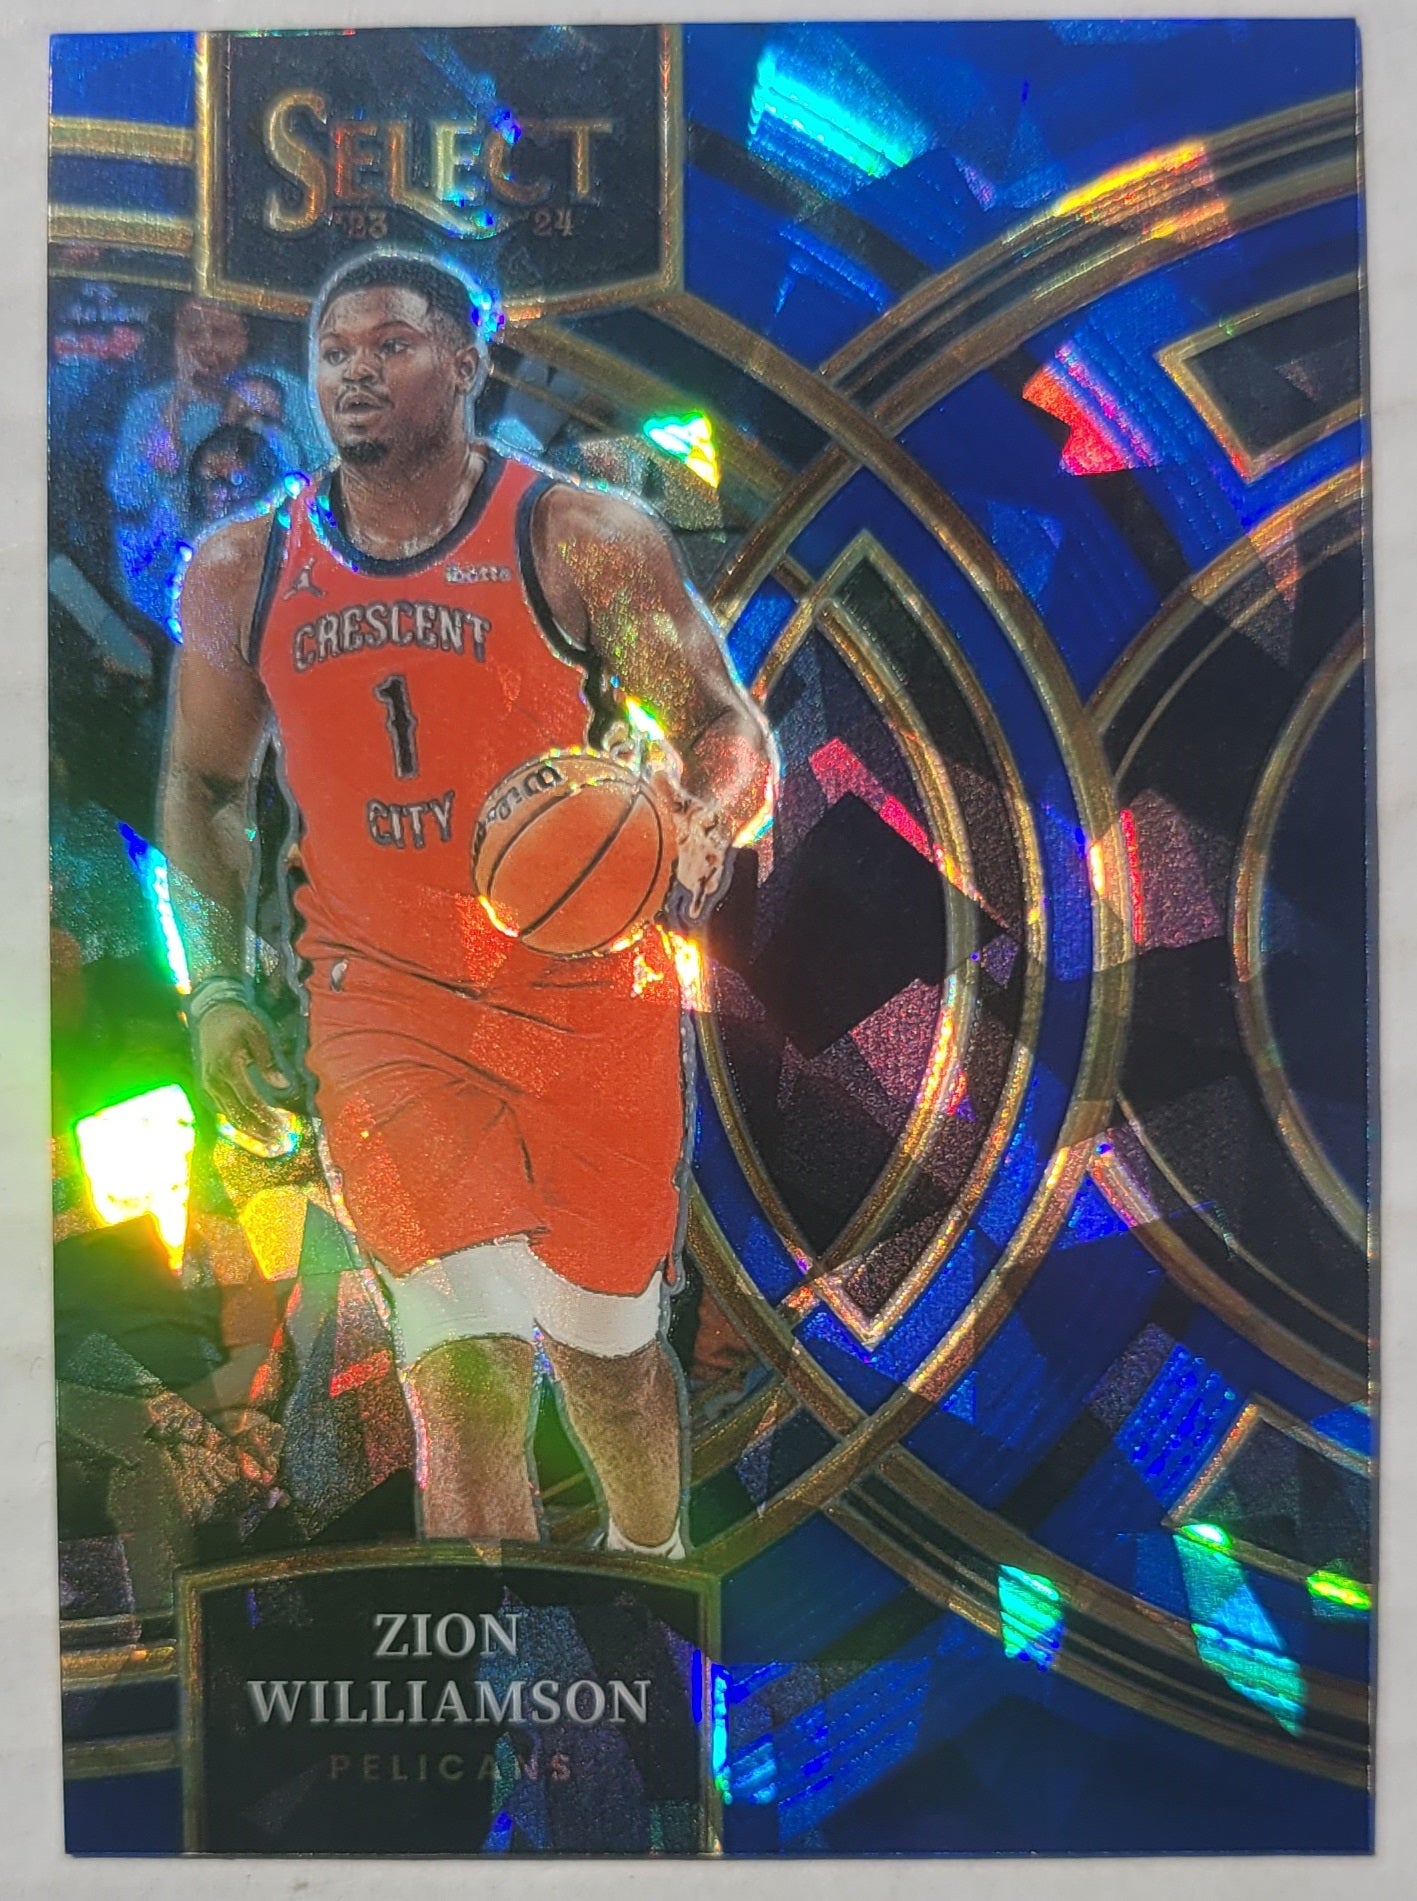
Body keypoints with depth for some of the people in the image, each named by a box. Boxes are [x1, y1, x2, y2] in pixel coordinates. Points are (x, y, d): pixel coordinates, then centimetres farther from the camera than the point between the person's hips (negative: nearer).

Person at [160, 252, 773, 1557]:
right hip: (383, 1005, 1)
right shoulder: (240, 573, 6)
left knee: (607, 1352, 15)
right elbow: (204, 787, 15)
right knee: (466, 1371, -12)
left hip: (590, 997, -1)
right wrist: (216, 987, 4)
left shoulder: (584, 540, -4)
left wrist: (693, 834, -29)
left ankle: (653, 1567, 48)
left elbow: (732, 732, -5)